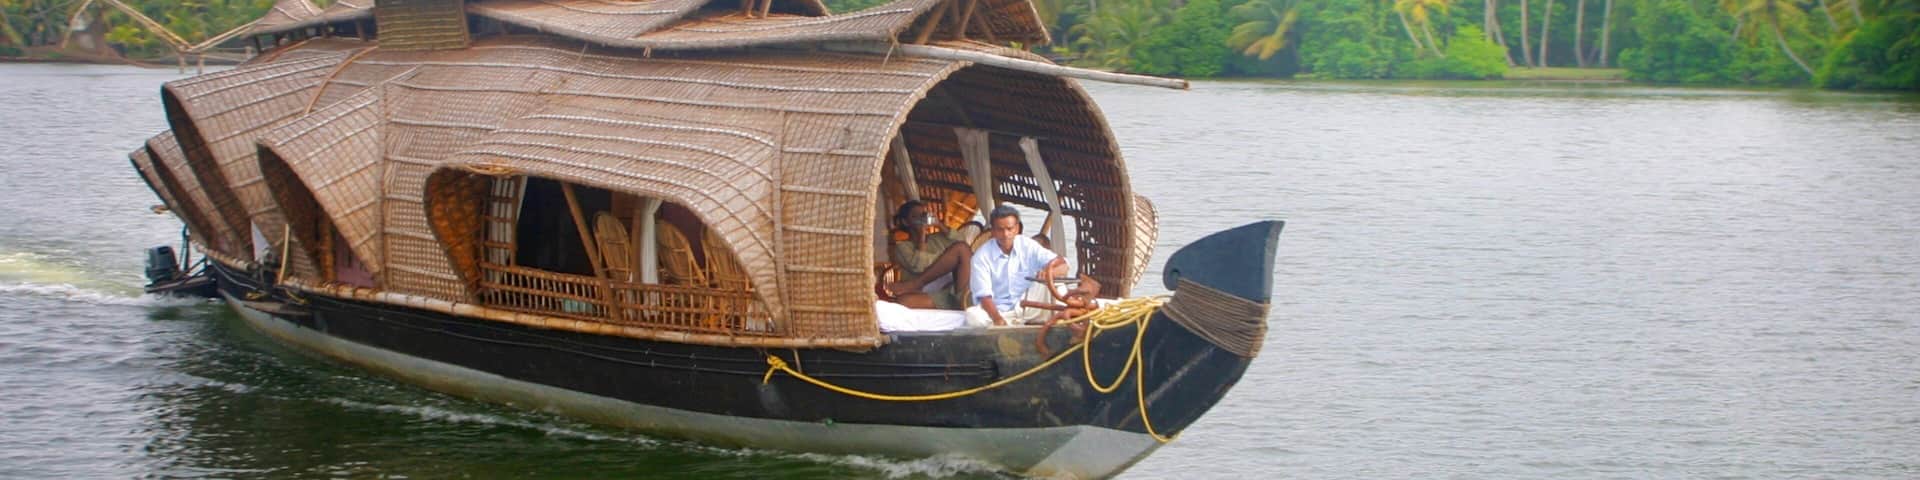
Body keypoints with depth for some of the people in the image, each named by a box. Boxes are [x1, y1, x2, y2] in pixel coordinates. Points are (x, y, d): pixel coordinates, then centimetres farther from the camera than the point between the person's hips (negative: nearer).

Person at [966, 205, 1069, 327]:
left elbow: (1063, 266, -11)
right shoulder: (982, 256, -9)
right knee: (973, 315, -35)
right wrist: (997, 319, -37)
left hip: (1027, 308, 2)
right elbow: (984, 295, -16)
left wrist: (1049, 272, -37)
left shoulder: (1028, 246, -4)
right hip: (997, 311, -1)